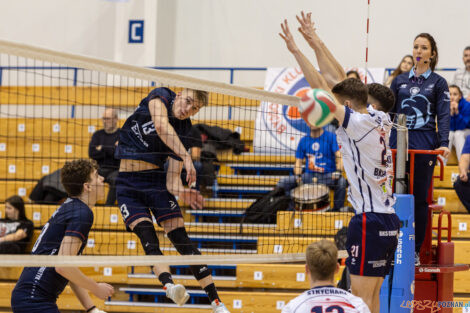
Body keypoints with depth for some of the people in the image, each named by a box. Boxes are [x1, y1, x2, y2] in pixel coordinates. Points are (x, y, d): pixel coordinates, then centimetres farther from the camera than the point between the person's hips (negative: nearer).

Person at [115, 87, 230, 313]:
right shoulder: (160, 97, -5)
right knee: (148, 239, -20)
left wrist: (182, 192, -27)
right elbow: (161, 127, -28)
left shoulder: (184, 132, -1)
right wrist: (186, 157, -34)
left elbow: (172, 178, -5)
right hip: (127, 182, -1)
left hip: (156, 181, 1)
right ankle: (169, 285, -39)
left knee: (182, 240, -6)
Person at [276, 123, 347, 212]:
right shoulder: (304, 141, 12)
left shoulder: (331, 137, 1)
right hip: (309, 175, 3)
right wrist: (297, 176, -8)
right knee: (282, 183, -14)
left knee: (341, 182, -36)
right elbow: (298, 161, 12)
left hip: (328, 175, -3)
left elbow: (339, 155, -9)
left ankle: (336, 210, -19)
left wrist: (338, 172, -28)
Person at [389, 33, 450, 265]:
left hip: (425, 143, -2)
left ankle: (415, 251, 5)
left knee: (419, 198, 0)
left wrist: (444, 144, -14)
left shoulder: (438, 83, 5)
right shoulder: (400, 81, 13)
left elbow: (444, 115, -1)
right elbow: (389, 112, 13)